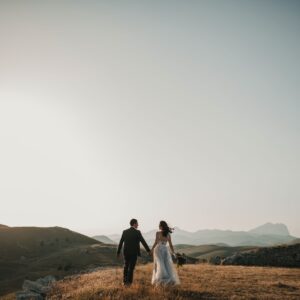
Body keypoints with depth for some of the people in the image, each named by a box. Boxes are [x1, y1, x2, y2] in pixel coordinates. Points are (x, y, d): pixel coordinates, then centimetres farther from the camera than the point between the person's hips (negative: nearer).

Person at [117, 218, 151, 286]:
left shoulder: (125, 232, 1)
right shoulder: (137, 232, -11)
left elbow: (120, 243, 4)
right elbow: (143, 242, -9)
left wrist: (118, 252, 11)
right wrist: (148, 250, 0)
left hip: (126, 252, 4)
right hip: (134, 253, -4)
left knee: (126, 267, 18)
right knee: (131, 268, 4)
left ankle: (124, 281, 21)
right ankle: (129, 282, 5)